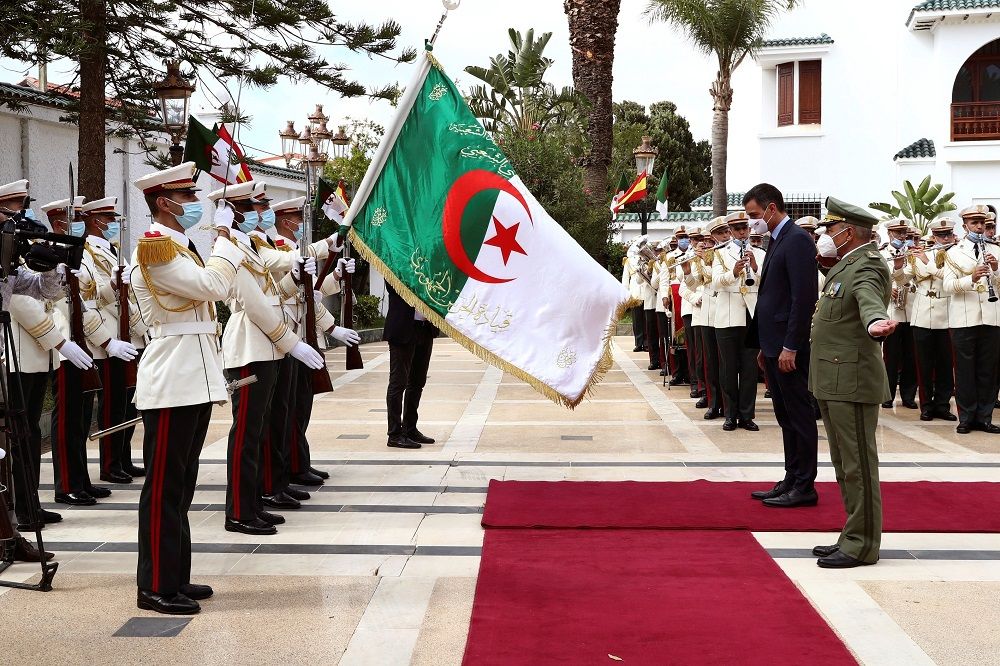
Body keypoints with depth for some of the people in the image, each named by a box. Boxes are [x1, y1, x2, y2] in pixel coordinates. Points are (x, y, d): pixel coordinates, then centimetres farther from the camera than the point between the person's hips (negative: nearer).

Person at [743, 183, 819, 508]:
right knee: (786, 417, 13)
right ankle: (791, 481, 19)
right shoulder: (777, 241, 16)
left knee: (799, 416, -2)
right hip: (774, 344, 10)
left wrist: (790, 346, -21)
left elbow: (804, 296, -20)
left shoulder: (797, 239, -14)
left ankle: (804, 487, 4)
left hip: (789, 346, -10)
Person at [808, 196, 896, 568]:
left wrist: (876, 322, -58)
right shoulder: (844, 265, 15)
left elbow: (869, 299, -38)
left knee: (858, 464, -4)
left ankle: (861, 545, 2)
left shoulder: (867, 266, -16)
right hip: (832, 381, 11)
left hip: (853, 381, -11)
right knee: (845, 465, 16)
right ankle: (853, 536, 25)